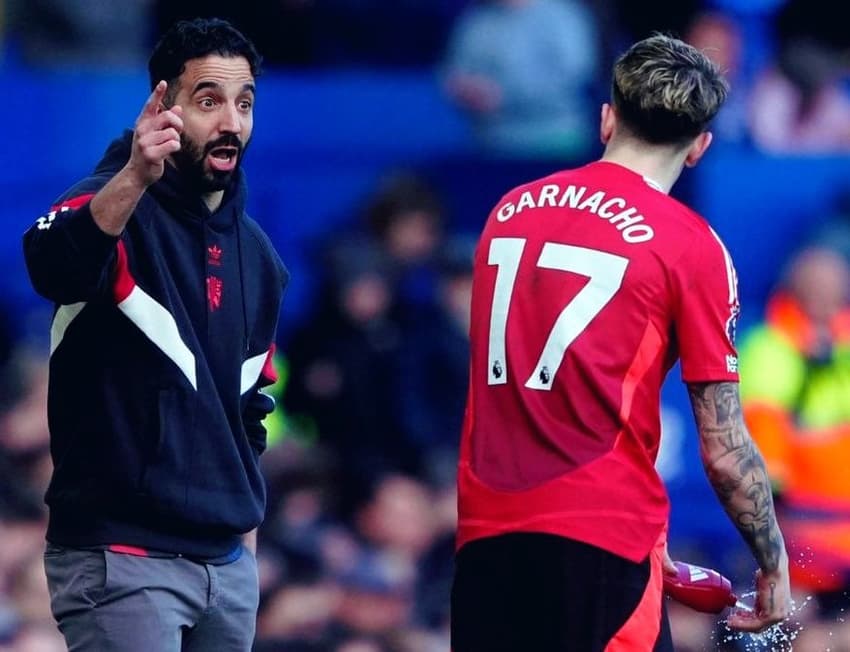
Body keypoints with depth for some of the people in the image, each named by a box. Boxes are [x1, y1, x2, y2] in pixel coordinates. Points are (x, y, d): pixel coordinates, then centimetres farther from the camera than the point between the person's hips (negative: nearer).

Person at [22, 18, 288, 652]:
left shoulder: (257, 254, 14)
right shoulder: (118, 207, -9)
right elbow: (53, 265, -33)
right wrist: (134, 178, -50)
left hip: (228, 563, 7)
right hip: (121, 558, -7)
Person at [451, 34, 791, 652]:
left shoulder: (511, 209, 12)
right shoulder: (691, 246, -4)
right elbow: (725, 453, -6)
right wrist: (775, 565, 8)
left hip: (485, 537, 5)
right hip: (600, 543, -5)